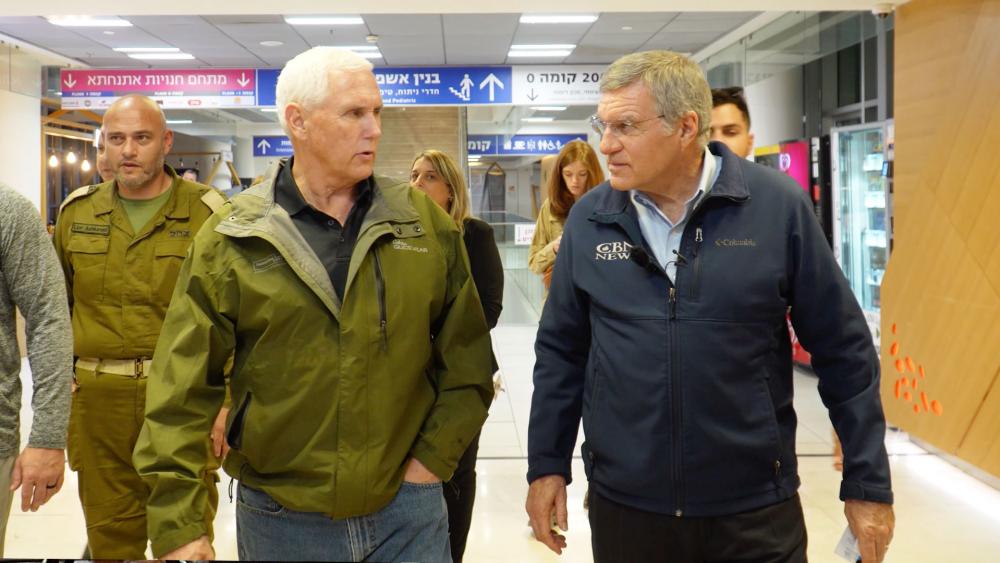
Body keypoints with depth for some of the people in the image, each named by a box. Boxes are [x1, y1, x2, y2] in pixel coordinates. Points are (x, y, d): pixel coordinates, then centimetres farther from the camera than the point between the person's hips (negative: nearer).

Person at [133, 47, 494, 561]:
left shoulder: (424, 222, 0)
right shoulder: (231, 239, -6)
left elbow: (467, 357, 6)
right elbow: (182, 392, -6)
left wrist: (435, 456, -1)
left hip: (408, 510, 1)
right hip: (278, 519, 0)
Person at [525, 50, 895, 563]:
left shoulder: (779, 206, -9)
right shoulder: (589, 218, -2)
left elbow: (843, 350, -3)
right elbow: (561, 350, 7)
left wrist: (868, 483, -1)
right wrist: (547, 464, 6)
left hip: (755, 509, -2)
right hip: (623, 504, 2)